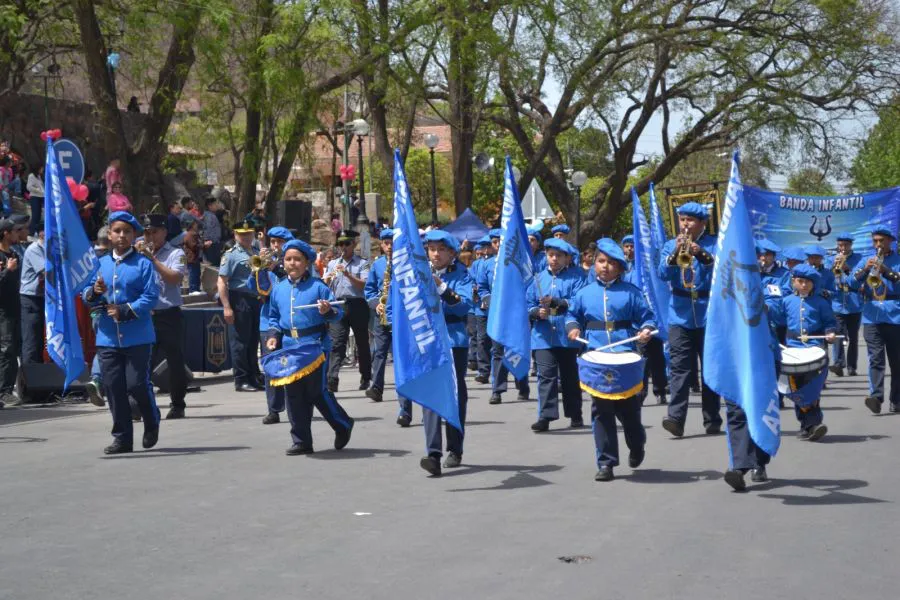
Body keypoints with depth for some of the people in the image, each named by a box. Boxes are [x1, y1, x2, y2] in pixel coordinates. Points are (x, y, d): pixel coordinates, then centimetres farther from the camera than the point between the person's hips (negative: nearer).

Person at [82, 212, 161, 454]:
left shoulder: (143, 264, -3)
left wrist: (125, 311, -19)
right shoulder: (100, 264, 11)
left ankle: (152, 423, 23)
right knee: (113, 386, 4)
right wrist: (93, 293, -9)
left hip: (137, 336, -4)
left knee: (137, 384, -5)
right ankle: (122, 438, 13)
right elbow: (88, 296, 13)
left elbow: (151, 296, -11)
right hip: (108, 336, 4)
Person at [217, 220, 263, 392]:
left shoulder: (256, 254, 16)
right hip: (240, 300, -7)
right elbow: (221, 282, -12)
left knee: (253, 342, 13)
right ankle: (241, 380, 3)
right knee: (240, 343, -2)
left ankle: (255, 378, 20)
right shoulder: (231, 255, -5)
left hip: (256, 300, 7)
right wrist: (227, 307, -19)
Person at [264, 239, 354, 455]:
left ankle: (343, 425, 20)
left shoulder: (317, 287, -4)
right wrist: (274, 334, 6)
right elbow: (274, 317, 21)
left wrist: (328, 311, -23)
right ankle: (301, 441, 12)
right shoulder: (278, 289, 10)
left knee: (317, 391, -3)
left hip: (315, 345, -5)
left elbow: (337, 313, -2)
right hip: (289, 348, 5)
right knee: (293, 394, 4)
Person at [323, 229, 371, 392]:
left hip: (357, 305, -2)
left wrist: (348, 274, -21)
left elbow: (364, 284, -10)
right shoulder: (332, 264, 16)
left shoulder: (362, 263, 3)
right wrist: (327, 278, -9)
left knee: (362, 343, 8)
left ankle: (365, 378, 21)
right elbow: (323, 287, 12)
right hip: (338, 306, 2)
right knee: (337, 343, -10)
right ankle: (332, 379, -20)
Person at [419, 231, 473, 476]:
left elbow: (465, 306, -13)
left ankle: (455, 450, 25)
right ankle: (433, 454, -19)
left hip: (454, 339, -1)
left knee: (455, 394, 10)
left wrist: (441, 287, -22)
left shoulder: (460, 275, 1)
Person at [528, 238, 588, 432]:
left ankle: (575, 414, 23)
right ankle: (545, 416, -10)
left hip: (568, 336, -1)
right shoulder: (538, 278, 11)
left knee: (570, 376, 10)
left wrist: (556, 302, -21)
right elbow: (528, 305, 9)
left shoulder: (575, 278, 1)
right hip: (543, 336, 2)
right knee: (546, 375, -8)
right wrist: (537, 312, -12)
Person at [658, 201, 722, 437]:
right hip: (680, 315, 1)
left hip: (709, 315, -1)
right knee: (679, 367, -9)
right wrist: (675, 254, -21)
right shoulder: (671, 245, 9)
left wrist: (702, 255, -28)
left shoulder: (713, 244, 3)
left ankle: (712, 420, 12)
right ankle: (676, 417, -16)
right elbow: (663, 274, -4)